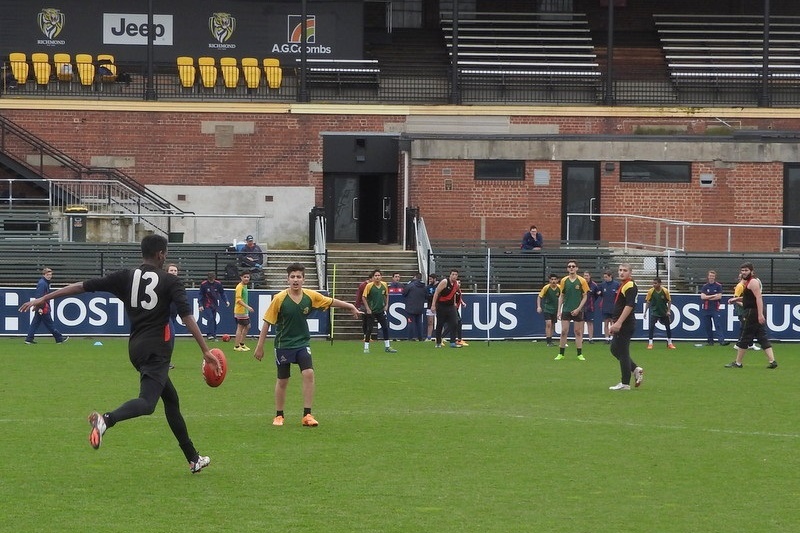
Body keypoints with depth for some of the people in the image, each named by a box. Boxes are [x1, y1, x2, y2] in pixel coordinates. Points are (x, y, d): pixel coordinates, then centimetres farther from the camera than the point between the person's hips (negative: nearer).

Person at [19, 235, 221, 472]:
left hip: (136, 347, 6)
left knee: (171, 399, 19)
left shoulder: (126, 277, 8)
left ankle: (193, 459, 23)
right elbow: (188, 317, -12)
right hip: (157, 349, -6)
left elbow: (83, 286, 5)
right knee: (147, 402, -21)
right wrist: (206, 352, -11)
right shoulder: (170, 281, -3)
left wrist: (44, 298, 8)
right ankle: (107, 419, -50)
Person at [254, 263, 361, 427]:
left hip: (303, 343, 2)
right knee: (282, 380, 6)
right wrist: (260, 346, -7)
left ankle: (307, 415, -7)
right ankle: (279, 416, 23)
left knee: (308, 374, -14)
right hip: (283, 344, -2)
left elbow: (331, 301, 11)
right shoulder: (279, 299, -15)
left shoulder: (311, 296, -6)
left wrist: (351, 306, 16)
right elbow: (267, 323, -9)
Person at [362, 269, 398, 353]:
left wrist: (386, 305, 5)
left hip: (381, 310, 4)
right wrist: (367, 308, -12)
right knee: (369, 329, -2)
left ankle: (387, 347, 14)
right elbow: (364, 297, -6)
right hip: (371, 311, -4)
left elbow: (386, 295, 16)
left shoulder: (384, 285, 0)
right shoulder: (369, 286, -12)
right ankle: (366, 347, 6)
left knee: (385, 328, 4)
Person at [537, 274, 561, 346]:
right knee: (548, 324, -16)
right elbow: (540, 297, -6)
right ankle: (549, 341, -15)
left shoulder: (559, 288, -4)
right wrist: (538, 307, -16)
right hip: (547, 308, -4)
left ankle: (550, 340, 20)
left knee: (552, 325, 11)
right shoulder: (546, 287, -14)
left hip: (555, 309, 4)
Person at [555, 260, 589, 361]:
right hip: (566, 310, 1)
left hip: (577, 311, -1)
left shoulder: (582, 281, -3)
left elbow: (585, 296, -1)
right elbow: (561, 296, 9)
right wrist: (559, 310, 3)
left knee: (578, 332, 3)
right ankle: (561, 354, 6)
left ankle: (580, 354, 9)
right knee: (564, 331, -1)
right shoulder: (564, 280, 3)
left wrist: (578, 309, -10)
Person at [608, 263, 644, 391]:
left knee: (623, 352, -4)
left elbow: (629, 306, -24)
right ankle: (636, 369, 20)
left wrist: (618, 323, -28)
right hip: (620, 324, 10)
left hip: (626, 325, -10)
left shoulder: (630, 286, -15)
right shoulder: (622, 285, 16)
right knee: (615, 349, 16)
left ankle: (625, 383, 2)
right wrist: (615, 323, 24)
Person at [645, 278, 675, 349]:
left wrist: (668, 311, -8)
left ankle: (670, 343, 20)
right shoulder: (651, 291, -11)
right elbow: (648, 302, -3)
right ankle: (650, 343, -6)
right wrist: (645, 312, -7)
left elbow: (669, 301, -1)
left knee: (668, 327, 6)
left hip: (664, 312, 1)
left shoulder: (665, 291, -11)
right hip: (654, 312, -1)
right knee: (651, 327, -13)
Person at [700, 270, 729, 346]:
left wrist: (708, 297, -5)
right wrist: (713, 296, -8)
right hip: (706, 309, 3)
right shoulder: (705, 286, 10)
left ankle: (721, 340, -23)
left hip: (715, 308, -3)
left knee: (718, 325, -13)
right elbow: (702, 296, -3)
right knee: (707, 326, 5)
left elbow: (719, 296, -7)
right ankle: (710, 340, 14)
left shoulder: (718, 286, 3)